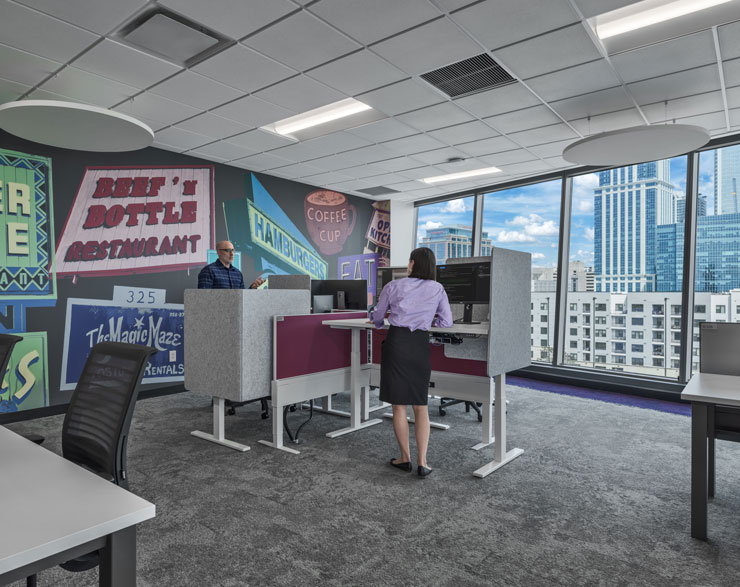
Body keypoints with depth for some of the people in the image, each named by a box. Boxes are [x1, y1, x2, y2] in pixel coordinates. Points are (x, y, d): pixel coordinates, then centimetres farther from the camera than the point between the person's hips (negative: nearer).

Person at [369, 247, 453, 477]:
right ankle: (422, 462, 8)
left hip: (396, 342, -1)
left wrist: (378, 320, 37)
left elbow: (377, 317, 13)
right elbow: (447, 322, 9)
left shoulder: (394, 286, 3)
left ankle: (405, 458, 20)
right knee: (421, 405, 12)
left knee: (399, 405, 9)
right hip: (421, 345, 2)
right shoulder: (437, 289, 6)